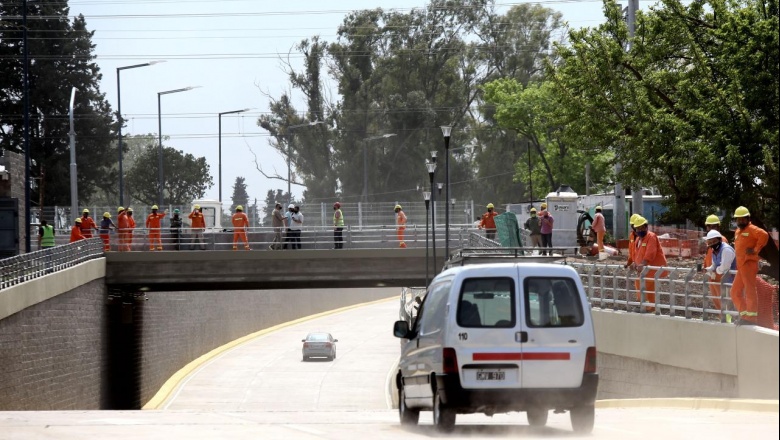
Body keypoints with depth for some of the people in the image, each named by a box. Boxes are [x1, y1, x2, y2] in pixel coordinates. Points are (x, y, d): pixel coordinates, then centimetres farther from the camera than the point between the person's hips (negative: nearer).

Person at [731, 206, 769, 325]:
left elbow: (764, 235, -24)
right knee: (735, 292, 11)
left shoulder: (751, 229, -6)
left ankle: (751, 317, -12)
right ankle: (744, 314, 11)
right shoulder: (738, 231, 22)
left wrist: (756, 250, -20)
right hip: (741, 266, 10)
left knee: (750, 290, -11)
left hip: (748, 264, -10)